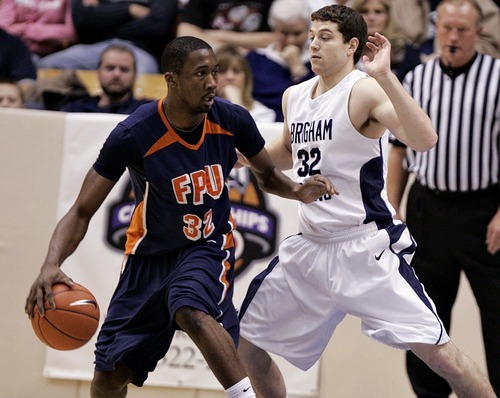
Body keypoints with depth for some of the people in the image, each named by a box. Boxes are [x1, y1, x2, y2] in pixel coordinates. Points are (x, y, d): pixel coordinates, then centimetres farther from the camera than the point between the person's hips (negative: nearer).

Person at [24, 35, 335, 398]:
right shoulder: (134, 135, -23)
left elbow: (266, 174, 7)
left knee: (192, 312, -36)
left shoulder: (232, 120, -15)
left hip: (209, 246, 0)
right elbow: (82, 212, -19)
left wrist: (298, 191, -16)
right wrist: (51, 265, -36)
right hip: (151, 253, 1)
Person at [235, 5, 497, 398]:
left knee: (434, 350, -17)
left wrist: (385, 75, -34)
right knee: (248, 343, 12)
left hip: (367, 248, -7)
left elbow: (424, 140, -30)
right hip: (311, 245, 7)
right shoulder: (295, 96, 9)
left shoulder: (365, 91, -13)